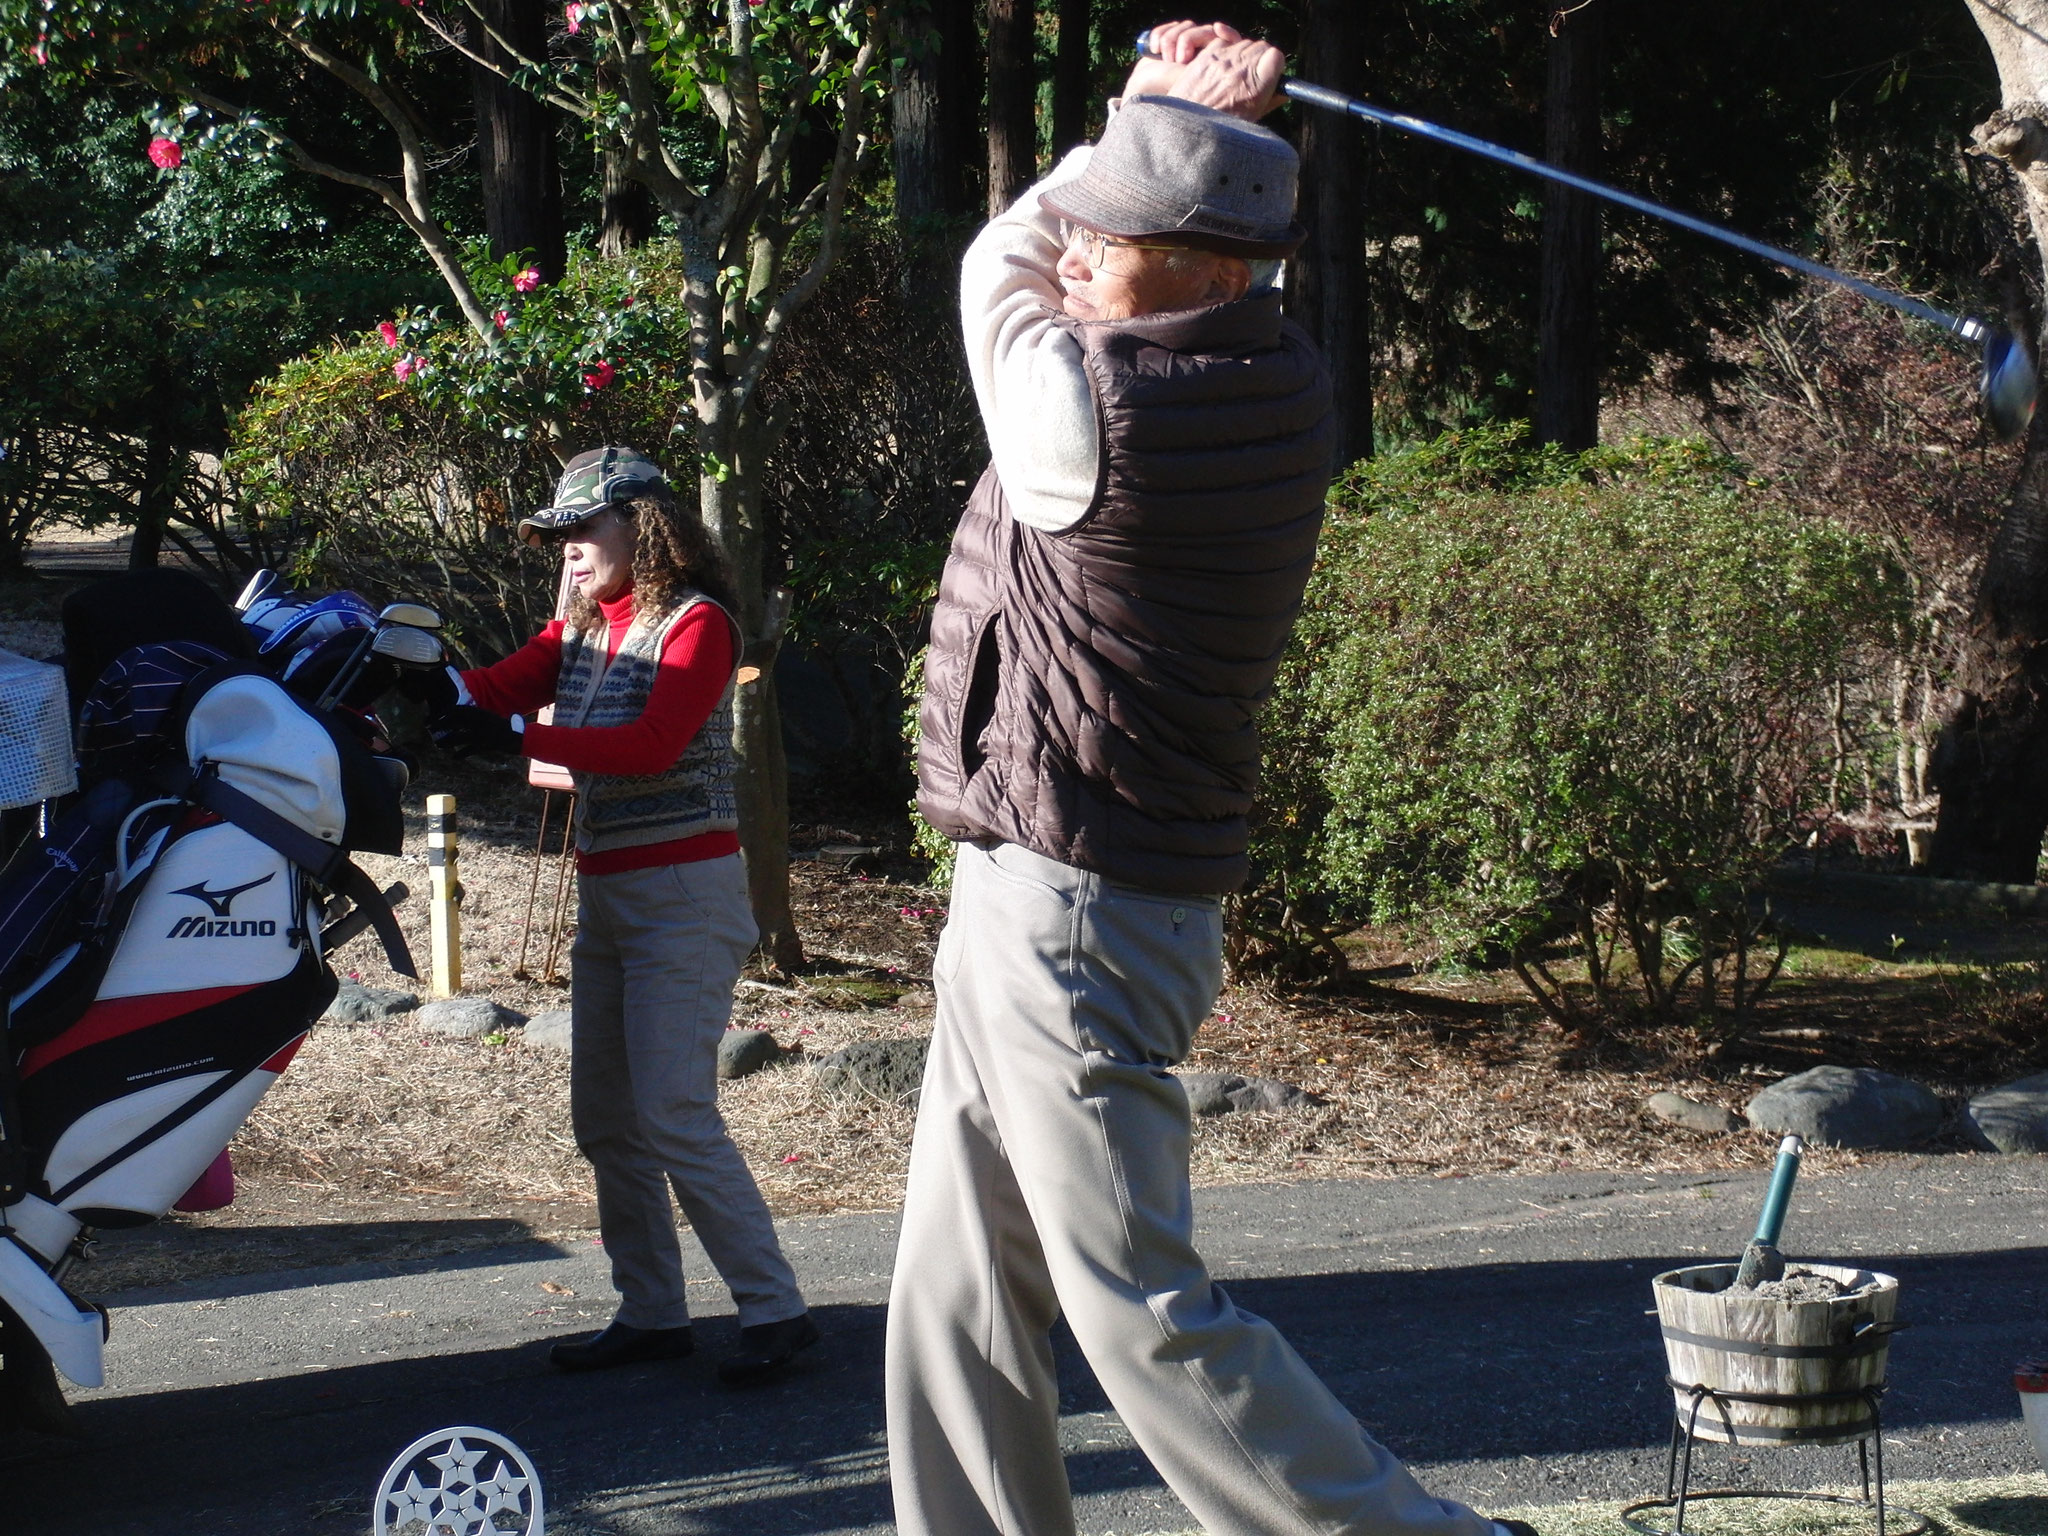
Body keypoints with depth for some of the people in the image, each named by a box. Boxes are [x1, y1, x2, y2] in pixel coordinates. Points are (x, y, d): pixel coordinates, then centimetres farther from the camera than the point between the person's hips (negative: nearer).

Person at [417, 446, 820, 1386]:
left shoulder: (696, 622, -10)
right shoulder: (578, 631, 14)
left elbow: (653, 743, -24)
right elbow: (496, 689, -1)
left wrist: (519, 736, -30)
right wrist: (434, 683, -22)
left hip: (685, 892, -8)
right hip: (603, 890, 8)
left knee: (674, 1116, -13)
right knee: (605, 1120, 9)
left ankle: (774, 1310, -8)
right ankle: (651, 1314, 17)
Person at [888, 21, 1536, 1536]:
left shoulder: (1093, 412, -22)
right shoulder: (1271, 379, 3)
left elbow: (998, 263, 0)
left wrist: (1156, 114, 9)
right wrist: (1188, 130, 9)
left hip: (1068, 915, -9)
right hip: (1021, 903, 9)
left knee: (1145, 1315, -5)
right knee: (959, 1307, 14)